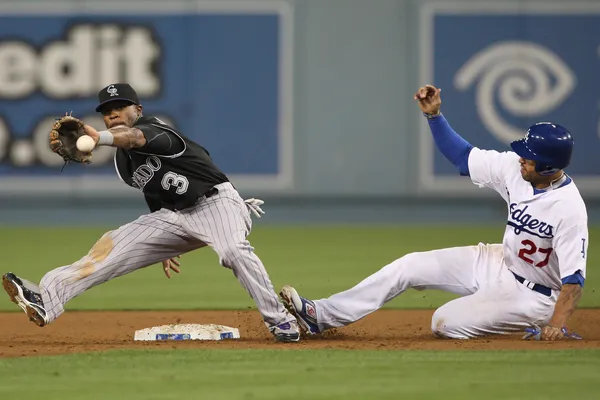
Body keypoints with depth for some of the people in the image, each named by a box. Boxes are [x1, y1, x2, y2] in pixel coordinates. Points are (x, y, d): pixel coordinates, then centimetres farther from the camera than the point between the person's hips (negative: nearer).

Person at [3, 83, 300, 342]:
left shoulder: (153, 127, -15)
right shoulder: (123, 161, 11)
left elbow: (138, 137, -41)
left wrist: (99, 138, -61)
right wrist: (164, 247, 22)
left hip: (216, 201, -8)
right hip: (176, 215, 8)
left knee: (234, 250, -36)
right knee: (112, 247, -7)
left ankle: (280, 322, -27)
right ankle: (47, 299, -19)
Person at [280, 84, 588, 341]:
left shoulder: (569, 210, -30)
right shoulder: (513, 167, -9)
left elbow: (574, 278, -30)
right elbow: (462, 156, 3)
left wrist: (557, 324, -41)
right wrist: (434, 115, -8)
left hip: (533, 294, -8)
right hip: (500, 263, 8)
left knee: (445, 323, -20)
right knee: (410, 266, 2)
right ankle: (321, 315, 5)